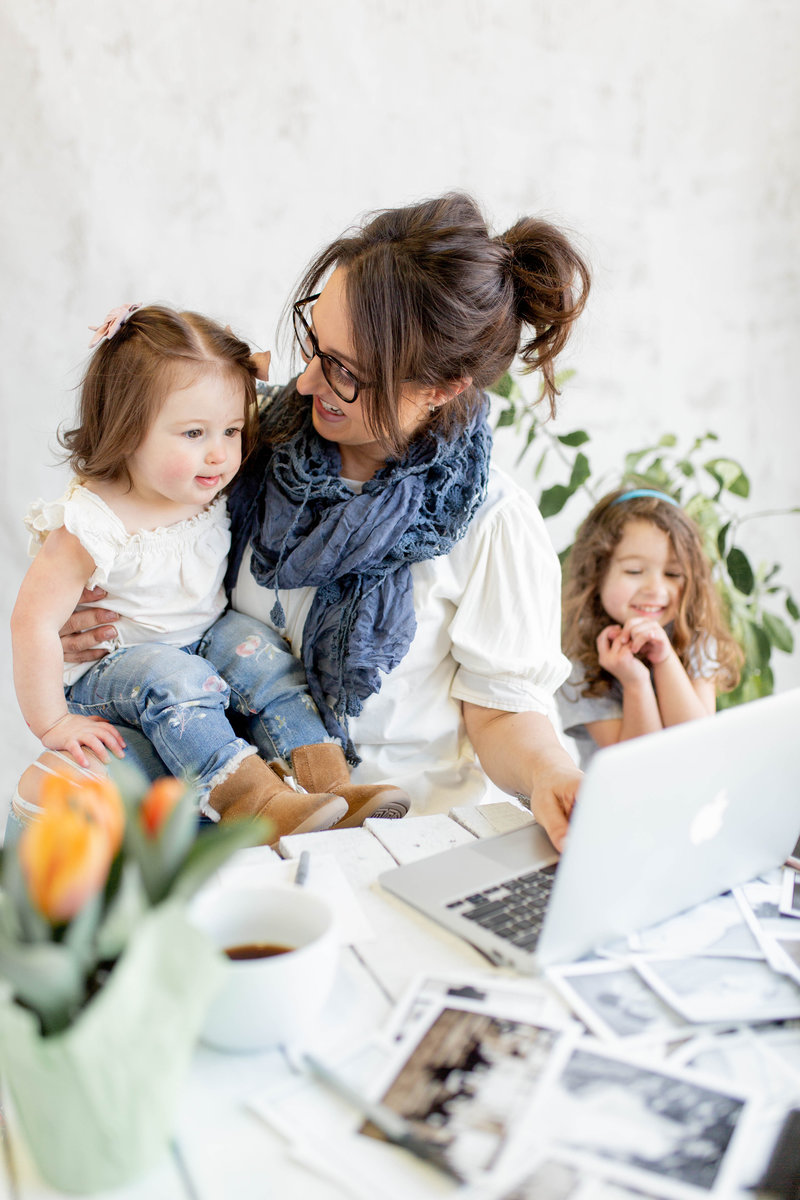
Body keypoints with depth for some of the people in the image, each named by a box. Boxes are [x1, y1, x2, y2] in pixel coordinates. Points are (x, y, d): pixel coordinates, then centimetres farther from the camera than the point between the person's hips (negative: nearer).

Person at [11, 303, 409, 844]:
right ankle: (257, 798, -39)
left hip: (202, 638, 5)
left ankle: (328, 779, -25)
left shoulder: (210, 492, -7)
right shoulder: (90, 523, -26)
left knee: (261, 651, -21)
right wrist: (53, 723, -19)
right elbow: (34, 621, -23)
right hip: (104, 666, -5)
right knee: (174, 677, -34)